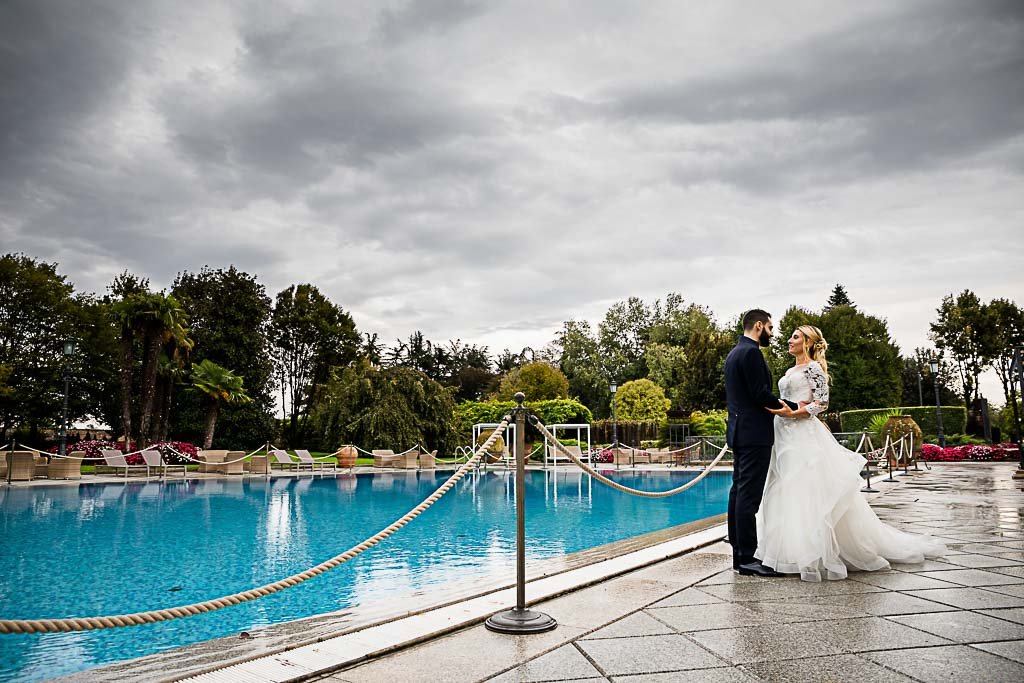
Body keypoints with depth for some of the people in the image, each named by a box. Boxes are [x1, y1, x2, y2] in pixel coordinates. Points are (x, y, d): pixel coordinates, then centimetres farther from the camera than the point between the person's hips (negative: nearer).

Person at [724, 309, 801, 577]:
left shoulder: (734, 352, 18)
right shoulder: (751, 352, -13)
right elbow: (761, 394, -18)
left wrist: (778, 405, 10)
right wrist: (793, 407, -7)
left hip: (739, 431, 10)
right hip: (754, 434, -10)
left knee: (739, 492, 10)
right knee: (749, 495, -8)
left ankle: (739, 554, 16)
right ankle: (747, 559, -5)